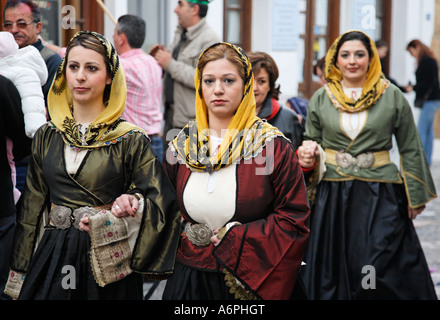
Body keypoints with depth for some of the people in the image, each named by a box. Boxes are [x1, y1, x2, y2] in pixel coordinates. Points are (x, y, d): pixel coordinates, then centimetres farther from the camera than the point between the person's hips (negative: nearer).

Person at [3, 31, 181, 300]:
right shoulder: (47, 137, 6)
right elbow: (32, 209, 10)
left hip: (106, 263, -3)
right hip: (51, 259, 3)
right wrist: (21, 272, 9)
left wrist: (131, 204, -25)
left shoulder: (131, 141, -5)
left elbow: (159, 202, -5)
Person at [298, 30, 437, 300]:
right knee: (333, 272, 6)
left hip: (380, 196, -2)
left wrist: (415, 195, 3)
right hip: (333, 195, 2)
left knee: (381, 268, -4)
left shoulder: (392, 97, 1)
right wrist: (307, 156, -6)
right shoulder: (321, 99, 6)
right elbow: (311, 141, 16)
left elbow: (411, 149, 5)